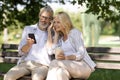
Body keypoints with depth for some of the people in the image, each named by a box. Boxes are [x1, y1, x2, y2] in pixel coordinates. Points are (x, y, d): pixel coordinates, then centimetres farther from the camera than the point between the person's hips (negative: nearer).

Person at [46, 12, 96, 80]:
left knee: (55, 63, -29)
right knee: (60, 72, -34)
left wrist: (66, 57, -28)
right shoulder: (59, 37, 16)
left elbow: (81, 54, -11)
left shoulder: (75, 32, -2)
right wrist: (49, 32, 5)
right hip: (70, 66, 4)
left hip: (83, 66, -4)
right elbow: (51, 51, -2)